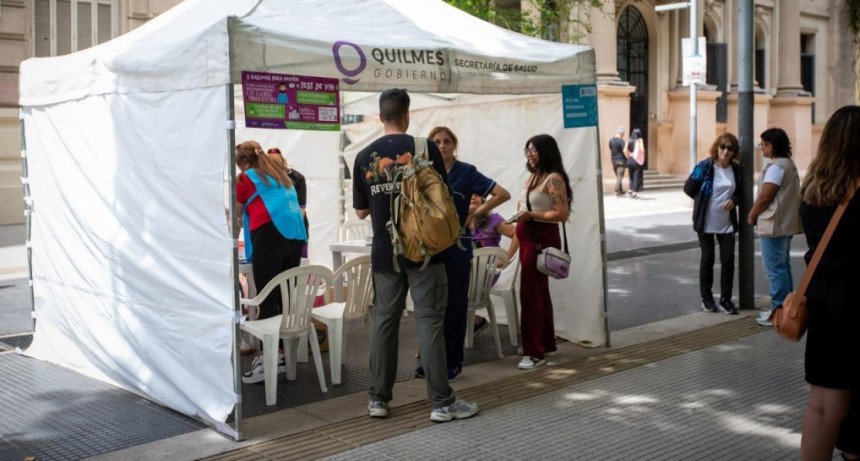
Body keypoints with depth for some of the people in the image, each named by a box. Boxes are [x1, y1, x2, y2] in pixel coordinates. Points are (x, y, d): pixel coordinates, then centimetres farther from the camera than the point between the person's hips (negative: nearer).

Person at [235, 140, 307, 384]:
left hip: (269, 235, -6)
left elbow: (237, 213, 23)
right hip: (295, 235, 6)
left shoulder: (246, 178, 11)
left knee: (267, 300, -7)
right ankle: (283, 353, 10)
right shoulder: (281, 176, 26)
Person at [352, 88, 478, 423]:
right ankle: (441, 402, 3)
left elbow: (361, 211, 8)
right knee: (429, 322, 0)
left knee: (383, 321, 10)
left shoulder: (364, 157, 2)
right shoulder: (424, 147, -6)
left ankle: (378, 399, 15)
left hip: (384, 253, 3)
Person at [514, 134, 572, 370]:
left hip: (542, 239, -9)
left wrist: (531, 215, -23)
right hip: (528, 238, 9)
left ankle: (535, 352, -4)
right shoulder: (532, 177, 14)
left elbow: (563, 214, -21)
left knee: (530, 294, -9)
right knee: (539, 293, 15)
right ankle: (546, 345, 26)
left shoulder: (553, 178, -14)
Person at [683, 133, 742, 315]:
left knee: (728, 260, 2)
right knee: (707, 259, 7)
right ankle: (706, 298, 19)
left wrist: (733, 200, -10)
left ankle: (725, 299, 13)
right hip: (706, 223, -3)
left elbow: (740, 192, 11)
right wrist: (705, 200, 1)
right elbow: (688, 189, -6)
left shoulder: (736, 169, 1)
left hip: (726, 223, 3)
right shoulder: (705, 167, -12)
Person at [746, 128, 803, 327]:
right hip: (785, 224, 10)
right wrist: (756, 214, 14)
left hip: (773, 225, -10)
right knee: (783, 267, 16)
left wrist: (752, 216, -4)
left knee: (775, 269, -5)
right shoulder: (789, 164, 15)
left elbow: (765, 197, -19)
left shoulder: (776, 166, -17)